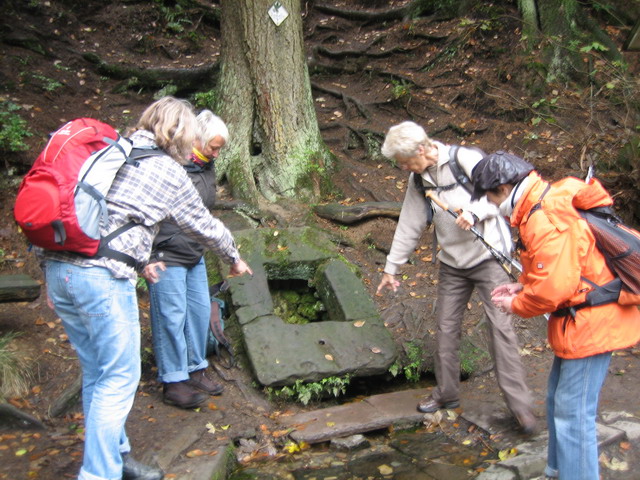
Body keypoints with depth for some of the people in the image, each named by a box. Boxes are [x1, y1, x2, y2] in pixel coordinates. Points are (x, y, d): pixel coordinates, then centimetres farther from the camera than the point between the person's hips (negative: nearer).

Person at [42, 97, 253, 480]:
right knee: (119, 379, 4)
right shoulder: (168, 172, 1)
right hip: (103, 278, -8)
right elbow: (205, 226, 12)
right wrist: (235, 258, 29)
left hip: (58, 269, 8)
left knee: (96, 373, 18)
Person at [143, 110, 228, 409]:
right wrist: (147, 258, -23)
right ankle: (173, 382, 11)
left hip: (195, 255, 9)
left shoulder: (206, 166, 8)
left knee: (200, 310, 13)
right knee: (171, 316, -2)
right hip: (166, 257, -9)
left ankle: (195, 370, 29)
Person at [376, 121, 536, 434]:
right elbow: (409, 225, 11)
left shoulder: (466, 160, -15)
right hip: (452, 263, 6)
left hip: (488, 255, -6)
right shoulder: (418, 179, 5)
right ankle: (446, 393, 26)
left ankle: (519, 403, 2)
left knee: (500, 326, -8)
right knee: (446, 328, 9)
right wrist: (391, 267, 13)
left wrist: (475, 212, -33)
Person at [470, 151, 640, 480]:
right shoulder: (545, 204, 8)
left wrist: (516, 305, -11)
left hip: (589, 324, -11)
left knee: (573, 413, -3)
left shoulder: (545, 220, -26)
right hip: (580, 320, 11)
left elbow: (553, 288, -29)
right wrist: (522, 285, 7)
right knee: (558, 402, 23)